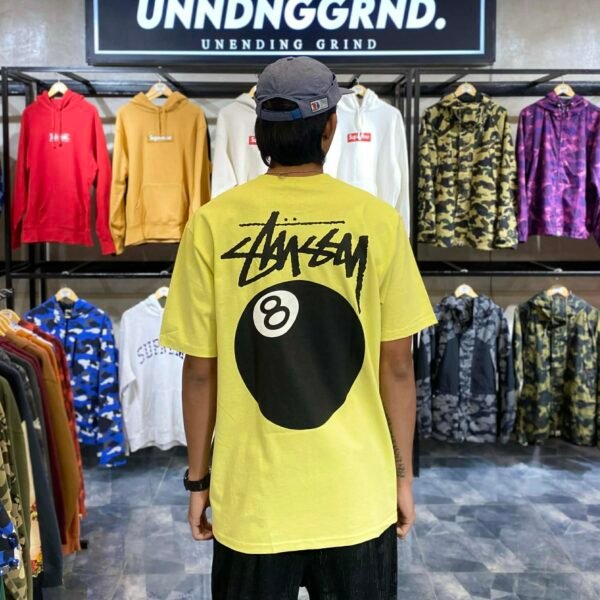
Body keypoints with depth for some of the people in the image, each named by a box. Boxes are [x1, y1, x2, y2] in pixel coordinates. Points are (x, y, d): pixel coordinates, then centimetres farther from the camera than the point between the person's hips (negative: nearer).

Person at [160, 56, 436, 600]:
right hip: (358, 496, 0)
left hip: (251, 499, 0)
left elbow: (200, 370, -5)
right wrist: (403, 474, 8)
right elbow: (397, 365, -4)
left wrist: (198, 479, 8)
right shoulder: (377, 220, -8)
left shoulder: (214, 222, -8)